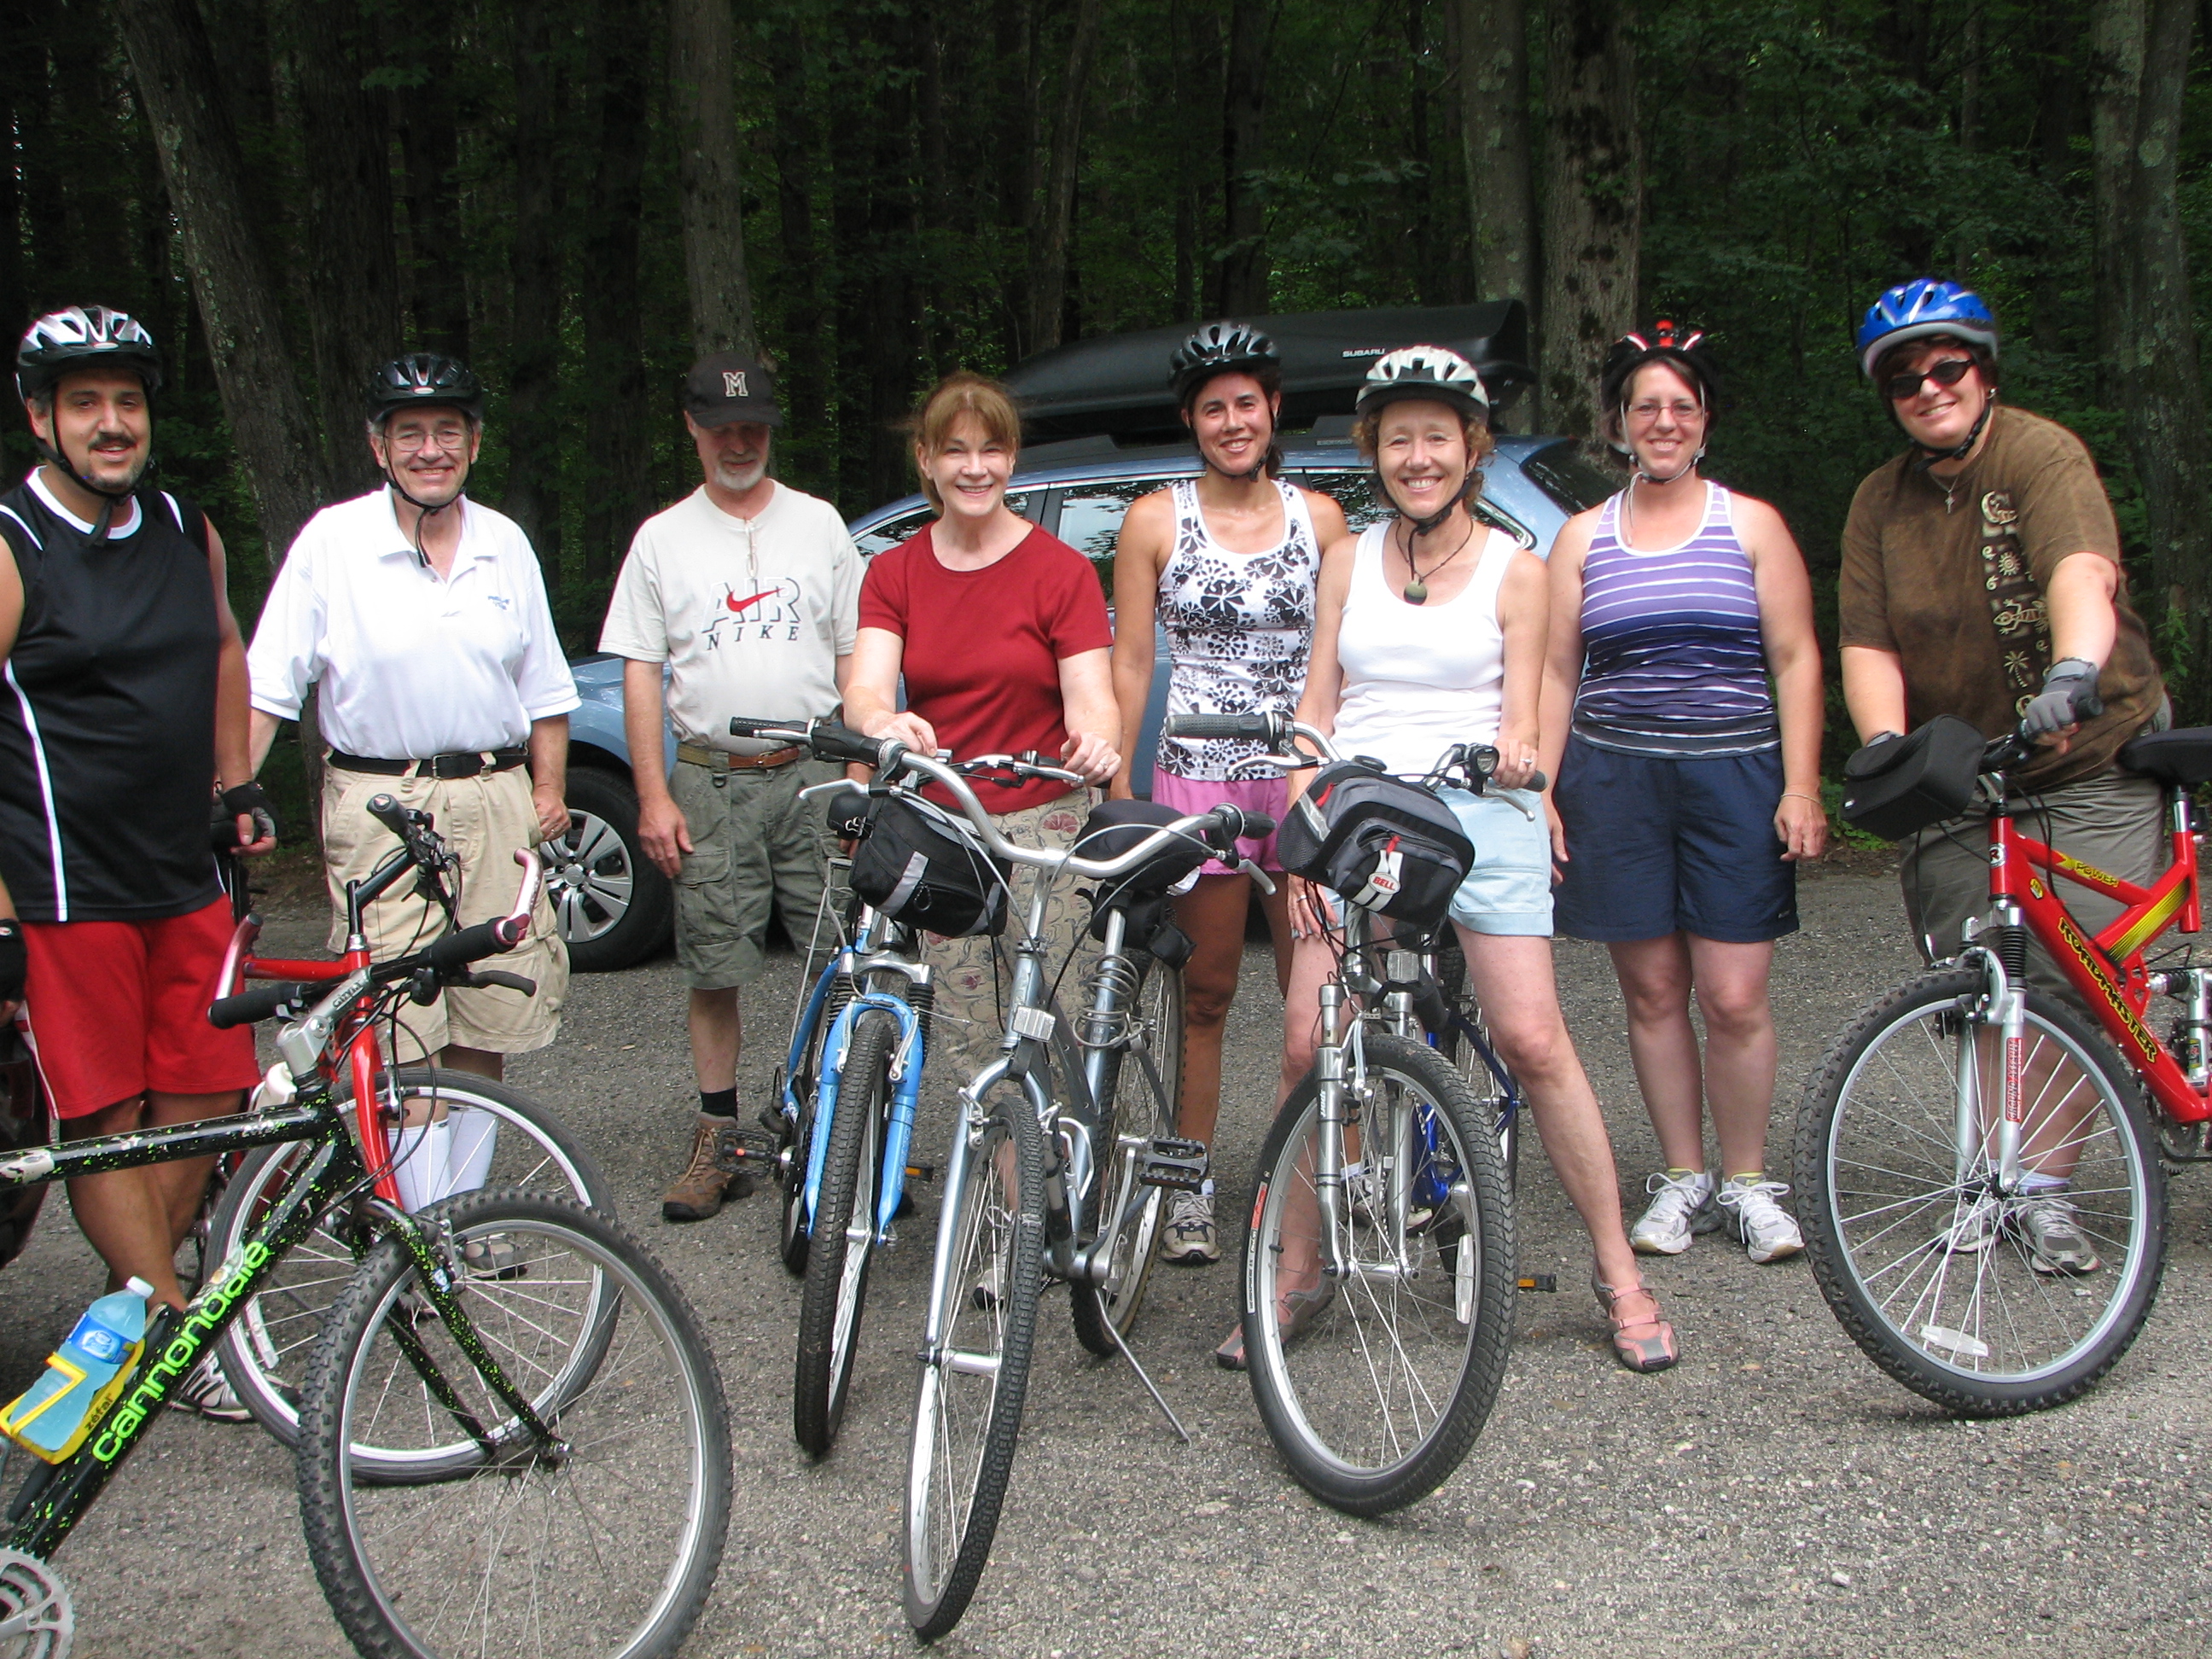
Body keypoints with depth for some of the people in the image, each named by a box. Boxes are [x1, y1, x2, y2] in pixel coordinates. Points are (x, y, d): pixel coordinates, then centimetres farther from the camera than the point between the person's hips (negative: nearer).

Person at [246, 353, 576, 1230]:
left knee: (485, 1024, 7)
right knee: (402, 1037, -6)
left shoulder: (505, 544, 8)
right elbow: (266, 686, -3)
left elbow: (543, 687, 16)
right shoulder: (332, 541, -3)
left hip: (496, 800, 4)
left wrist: (548, 787, 8)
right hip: (380, 804, -4)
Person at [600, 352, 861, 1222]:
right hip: (709, 782, 0)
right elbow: (640, 674, 6)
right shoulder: (663, 539, 8)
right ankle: (718, 1141, 14)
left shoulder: (819, 524, 9)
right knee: (714, 971, 4)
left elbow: (855, 658, 8)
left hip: (814, 773, 0)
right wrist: (654, 796, -3)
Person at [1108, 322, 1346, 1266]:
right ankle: (1192, 1189, 14)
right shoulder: (1157, 521, 4)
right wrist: (1118, 784, -3)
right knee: (1205, 993, 5)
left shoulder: (1318, 517, 8)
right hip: (1198, 775, -1)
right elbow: (1129, 664, 3)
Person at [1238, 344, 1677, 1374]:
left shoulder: (1515, 571, 7)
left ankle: (1619, 1275, 4)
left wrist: (1515, 751, -22)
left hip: (1479, 815, -2)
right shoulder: (1347, 561, 14)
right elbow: (1315, 710, 11)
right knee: (1308, 1049, -7)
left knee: (1532, 1043, -9)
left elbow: (1520, 713, 3)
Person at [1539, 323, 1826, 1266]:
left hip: (1734, 780, -1)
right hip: (1616, 781, 2)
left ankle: (1747, 1183, 11)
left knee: (1734, 999, -4)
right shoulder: (1582, 537, 11)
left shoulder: (1751, 526, 8)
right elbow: (1556, 672, 10)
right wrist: (1540, 790, 0)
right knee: (1653, 992, 4)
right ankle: (1682, 1180, 16)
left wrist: (1801, 788, -5)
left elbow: (1796, 661, 4)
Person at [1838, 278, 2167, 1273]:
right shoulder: (1880, 502, 5)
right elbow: (1868, 643, -3)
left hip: (2093, 760, -4)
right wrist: (1885, 742, -22)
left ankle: (2043, 1189, 2)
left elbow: (2081, 566, -30)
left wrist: (2074, 670, -48)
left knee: (2071, 980, -9)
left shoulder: (2042, 455, -11)